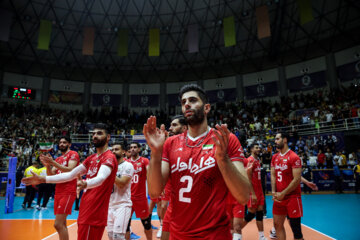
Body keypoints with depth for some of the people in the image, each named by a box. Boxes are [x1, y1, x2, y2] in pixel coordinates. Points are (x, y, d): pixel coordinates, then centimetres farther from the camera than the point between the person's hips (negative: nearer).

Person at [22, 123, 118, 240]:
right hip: (85, 211, 8)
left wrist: (85, 184, -51)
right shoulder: (91, 158, 15)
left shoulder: (109, 158, -13)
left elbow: (100, 178, -32)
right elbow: (70, 175, 17)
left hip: (94, 214, -8)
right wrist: (42, 179, 14)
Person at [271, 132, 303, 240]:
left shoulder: (294, 157, -13)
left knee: (296, 228, 2)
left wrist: (283, 194, -16)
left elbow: (297, 180, -17)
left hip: (292, 197, -6)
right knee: (278, 225, 13)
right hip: (278, 197, 7)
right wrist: (274, 192, -3)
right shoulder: (274, 157, 9)